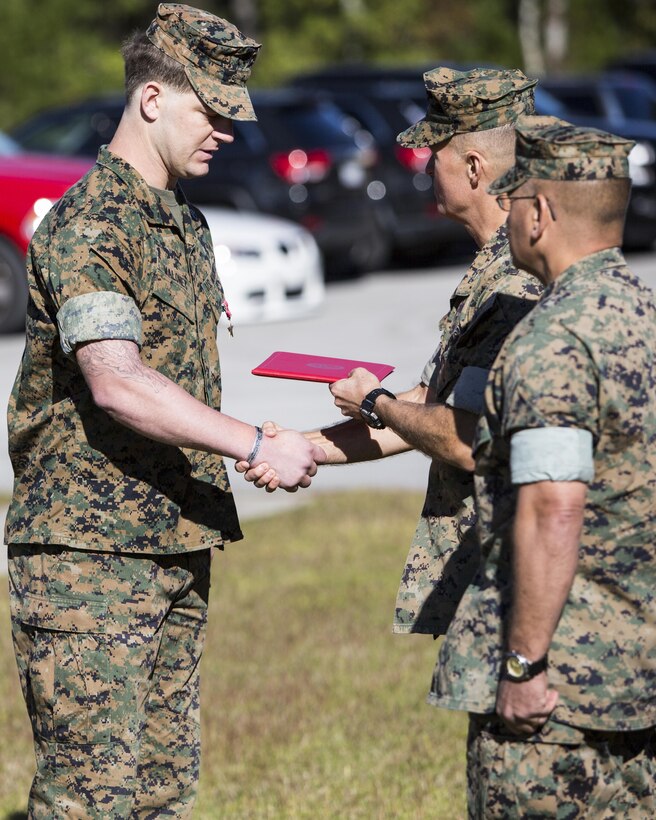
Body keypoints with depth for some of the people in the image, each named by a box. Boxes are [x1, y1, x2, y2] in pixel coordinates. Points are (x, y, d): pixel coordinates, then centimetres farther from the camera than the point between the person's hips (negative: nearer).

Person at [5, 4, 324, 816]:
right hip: (88, 544, -9)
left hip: (177, 543, 9)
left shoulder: (186, 223, 16)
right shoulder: (86, 224, -14)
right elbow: (115, 384, -27)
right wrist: (256, 445, -29)